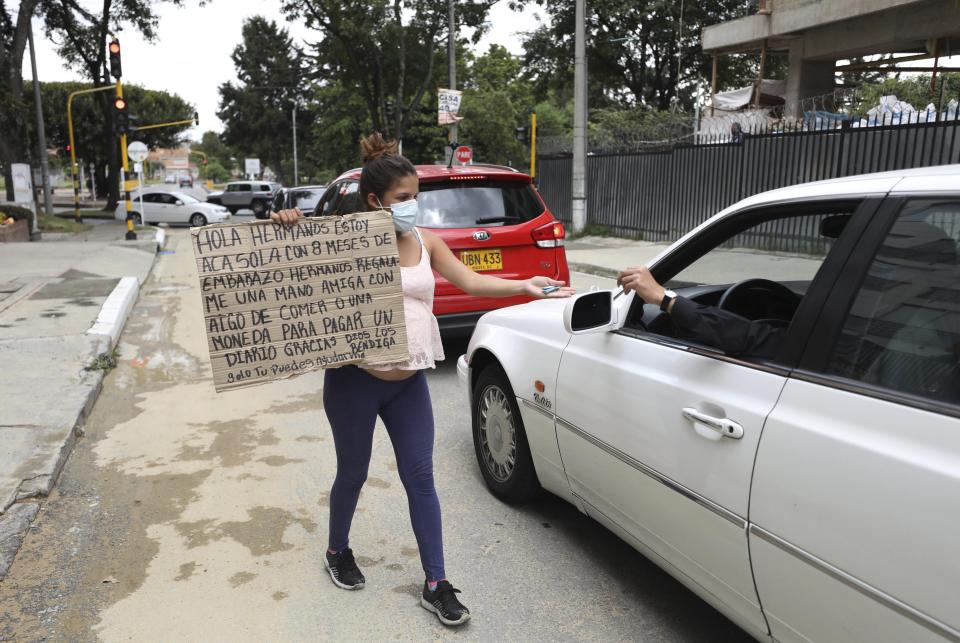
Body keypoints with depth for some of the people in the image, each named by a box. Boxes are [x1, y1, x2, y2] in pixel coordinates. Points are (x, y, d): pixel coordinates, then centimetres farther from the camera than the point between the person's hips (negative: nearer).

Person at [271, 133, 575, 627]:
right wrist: (286, 227, -21)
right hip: (354, 381, -4)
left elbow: (470, 281, 9)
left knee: (420, 479, 6)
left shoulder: (426, 242, 4)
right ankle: (337, 551, 42)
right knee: (353, 473, 13)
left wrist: (524, 286, -1)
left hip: (409, 382, 4)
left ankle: (436, 584, 16)